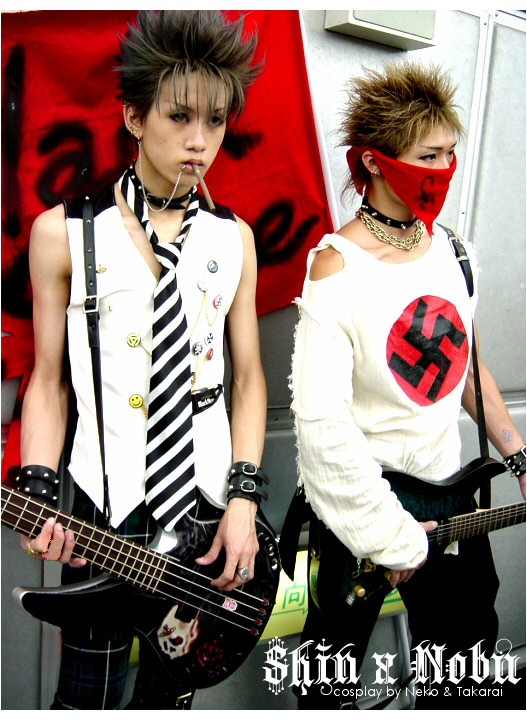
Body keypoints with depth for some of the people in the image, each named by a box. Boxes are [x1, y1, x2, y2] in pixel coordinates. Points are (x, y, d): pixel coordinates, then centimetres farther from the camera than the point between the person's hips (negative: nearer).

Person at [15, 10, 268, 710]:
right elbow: (48, 380, -2)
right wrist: (38, 497, -14)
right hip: (104, 506, -2)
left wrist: (244, 498, -5)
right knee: (89, 692, 11)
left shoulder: (234, 236, 2)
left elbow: (249, 375, 3)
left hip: (209, 501, 3)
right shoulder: (63, 232, -7)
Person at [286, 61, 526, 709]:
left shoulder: (452, 249, 1)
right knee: (333, 670, 16)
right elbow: (321, 419, -26)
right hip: (357, 506, -6)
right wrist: (391, 536, -19)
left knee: (464, 662, 23)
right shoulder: (336, 268, -21)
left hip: (447, 492, 6)